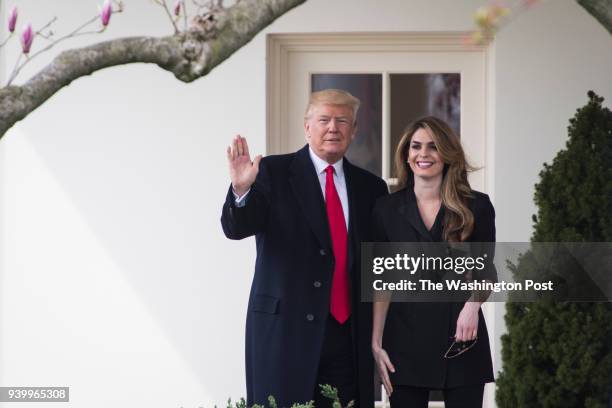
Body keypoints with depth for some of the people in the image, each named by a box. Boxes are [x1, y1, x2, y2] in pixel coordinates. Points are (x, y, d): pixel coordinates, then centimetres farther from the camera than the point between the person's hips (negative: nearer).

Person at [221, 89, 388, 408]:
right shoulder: (273, 172, 2)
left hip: (348, 334, 3)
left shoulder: (370, 187, 12)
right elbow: (236, 228, -9)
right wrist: (241, 189, -30)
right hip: (285, 329, -3)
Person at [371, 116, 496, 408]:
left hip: (460, 335, -1)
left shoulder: (476, 206, 3)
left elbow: (487, 269, 9)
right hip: (406, 337, 1)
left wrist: (473, 303, -12)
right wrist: (376, 343, -1)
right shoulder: (387, 208, 5)